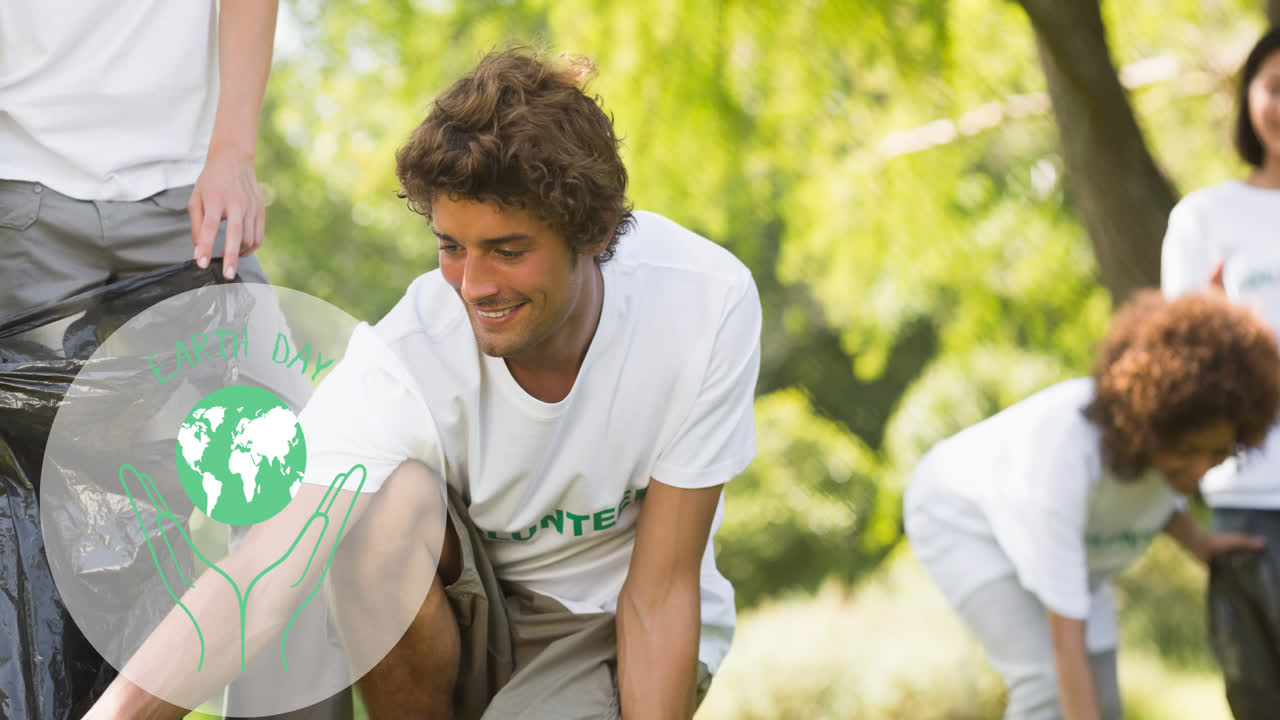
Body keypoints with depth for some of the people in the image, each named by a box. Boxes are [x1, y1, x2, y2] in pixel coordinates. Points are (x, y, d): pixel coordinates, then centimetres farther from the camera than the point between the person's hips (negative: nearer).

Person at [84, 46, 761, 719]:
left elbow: (659, 596, -18)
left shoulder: (704, 303, -25)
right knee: (389, 506, -32)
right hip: (465, 613, 1)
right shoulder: (400, 361, -27)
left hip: (614, 632, -1)